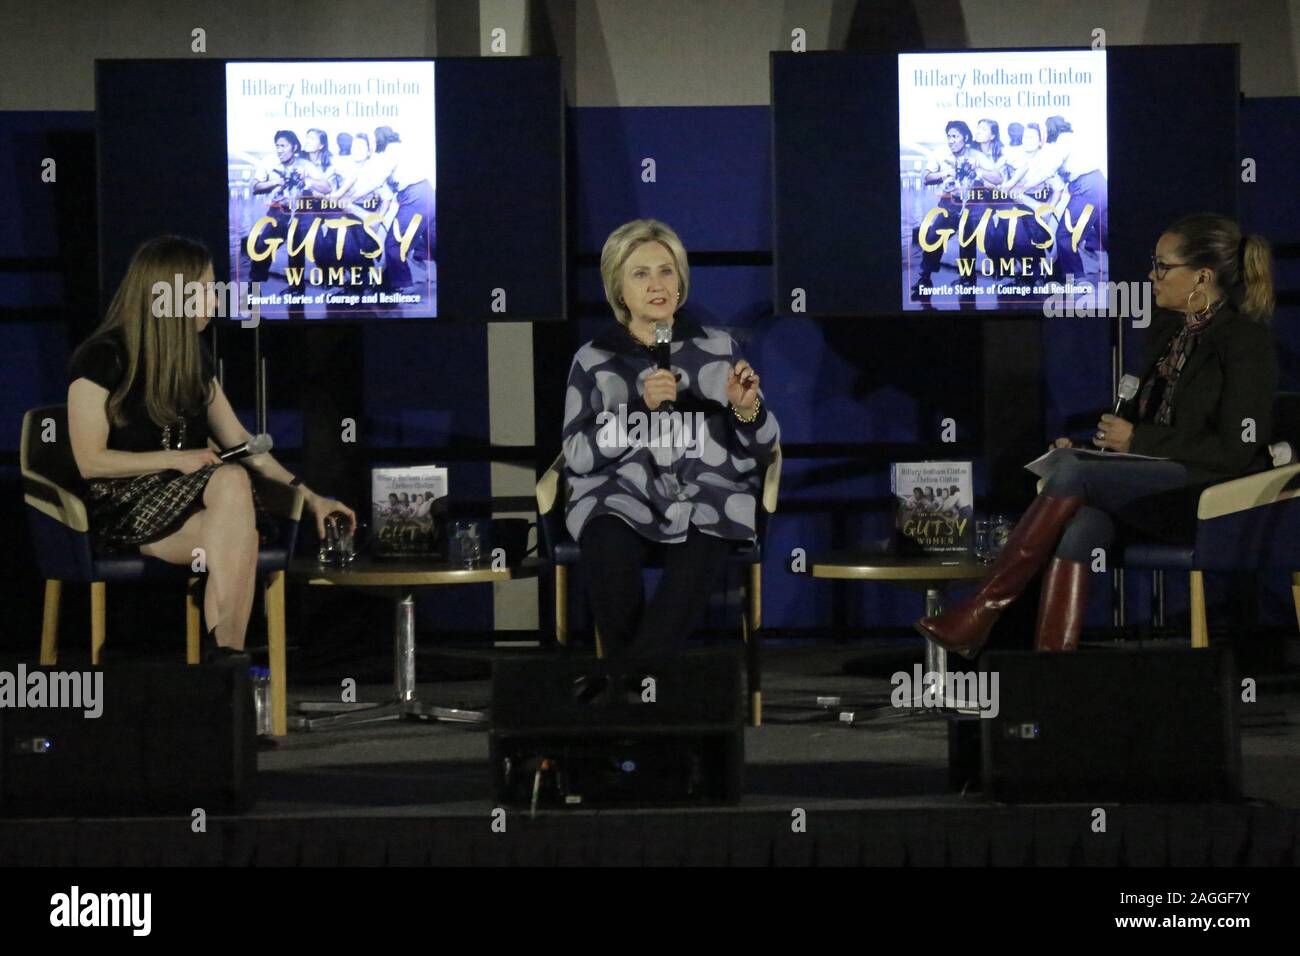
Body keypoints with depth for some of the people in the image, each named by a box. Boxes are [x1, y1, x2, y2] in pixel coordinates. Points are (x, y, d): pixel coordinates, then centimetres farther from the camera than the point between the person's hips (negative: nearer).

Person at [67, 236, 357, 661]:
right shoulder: (102, 359, -6)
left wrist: (309, 497, 11)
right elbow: (90, 461, -9)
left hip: (184, 504, 6)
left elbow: (239, 442, 17)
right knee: (231, 481, -34)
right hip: (123, 510, -6)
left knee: (239, 539, -33)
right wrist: (175, 459, -15)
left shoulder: (192, 357, 15)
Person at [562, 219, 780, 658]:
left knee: (697, 559, -34)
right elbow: (578, 457, -1)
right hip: (622, 495, 0)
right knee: (609, 551, -34)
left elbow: (763, 448, 11)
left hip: (708, 494, 0)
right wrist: (641, 407, -13)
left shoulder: (718, 347, 13)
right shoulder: (593, 359, 11)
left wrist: (746, 408, -11)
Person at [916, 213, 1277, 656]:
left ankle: (985, 607, -20)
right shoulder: (1168, 328, 17)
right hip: (1164, 483, 7)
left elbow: (1234, 450, -15)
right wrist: (1093, 441, 5)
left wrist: (1137, 438, -11)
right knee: (1078, 527, -27)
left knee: (1073, 471, -26)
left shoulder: (1246, 340, -9)